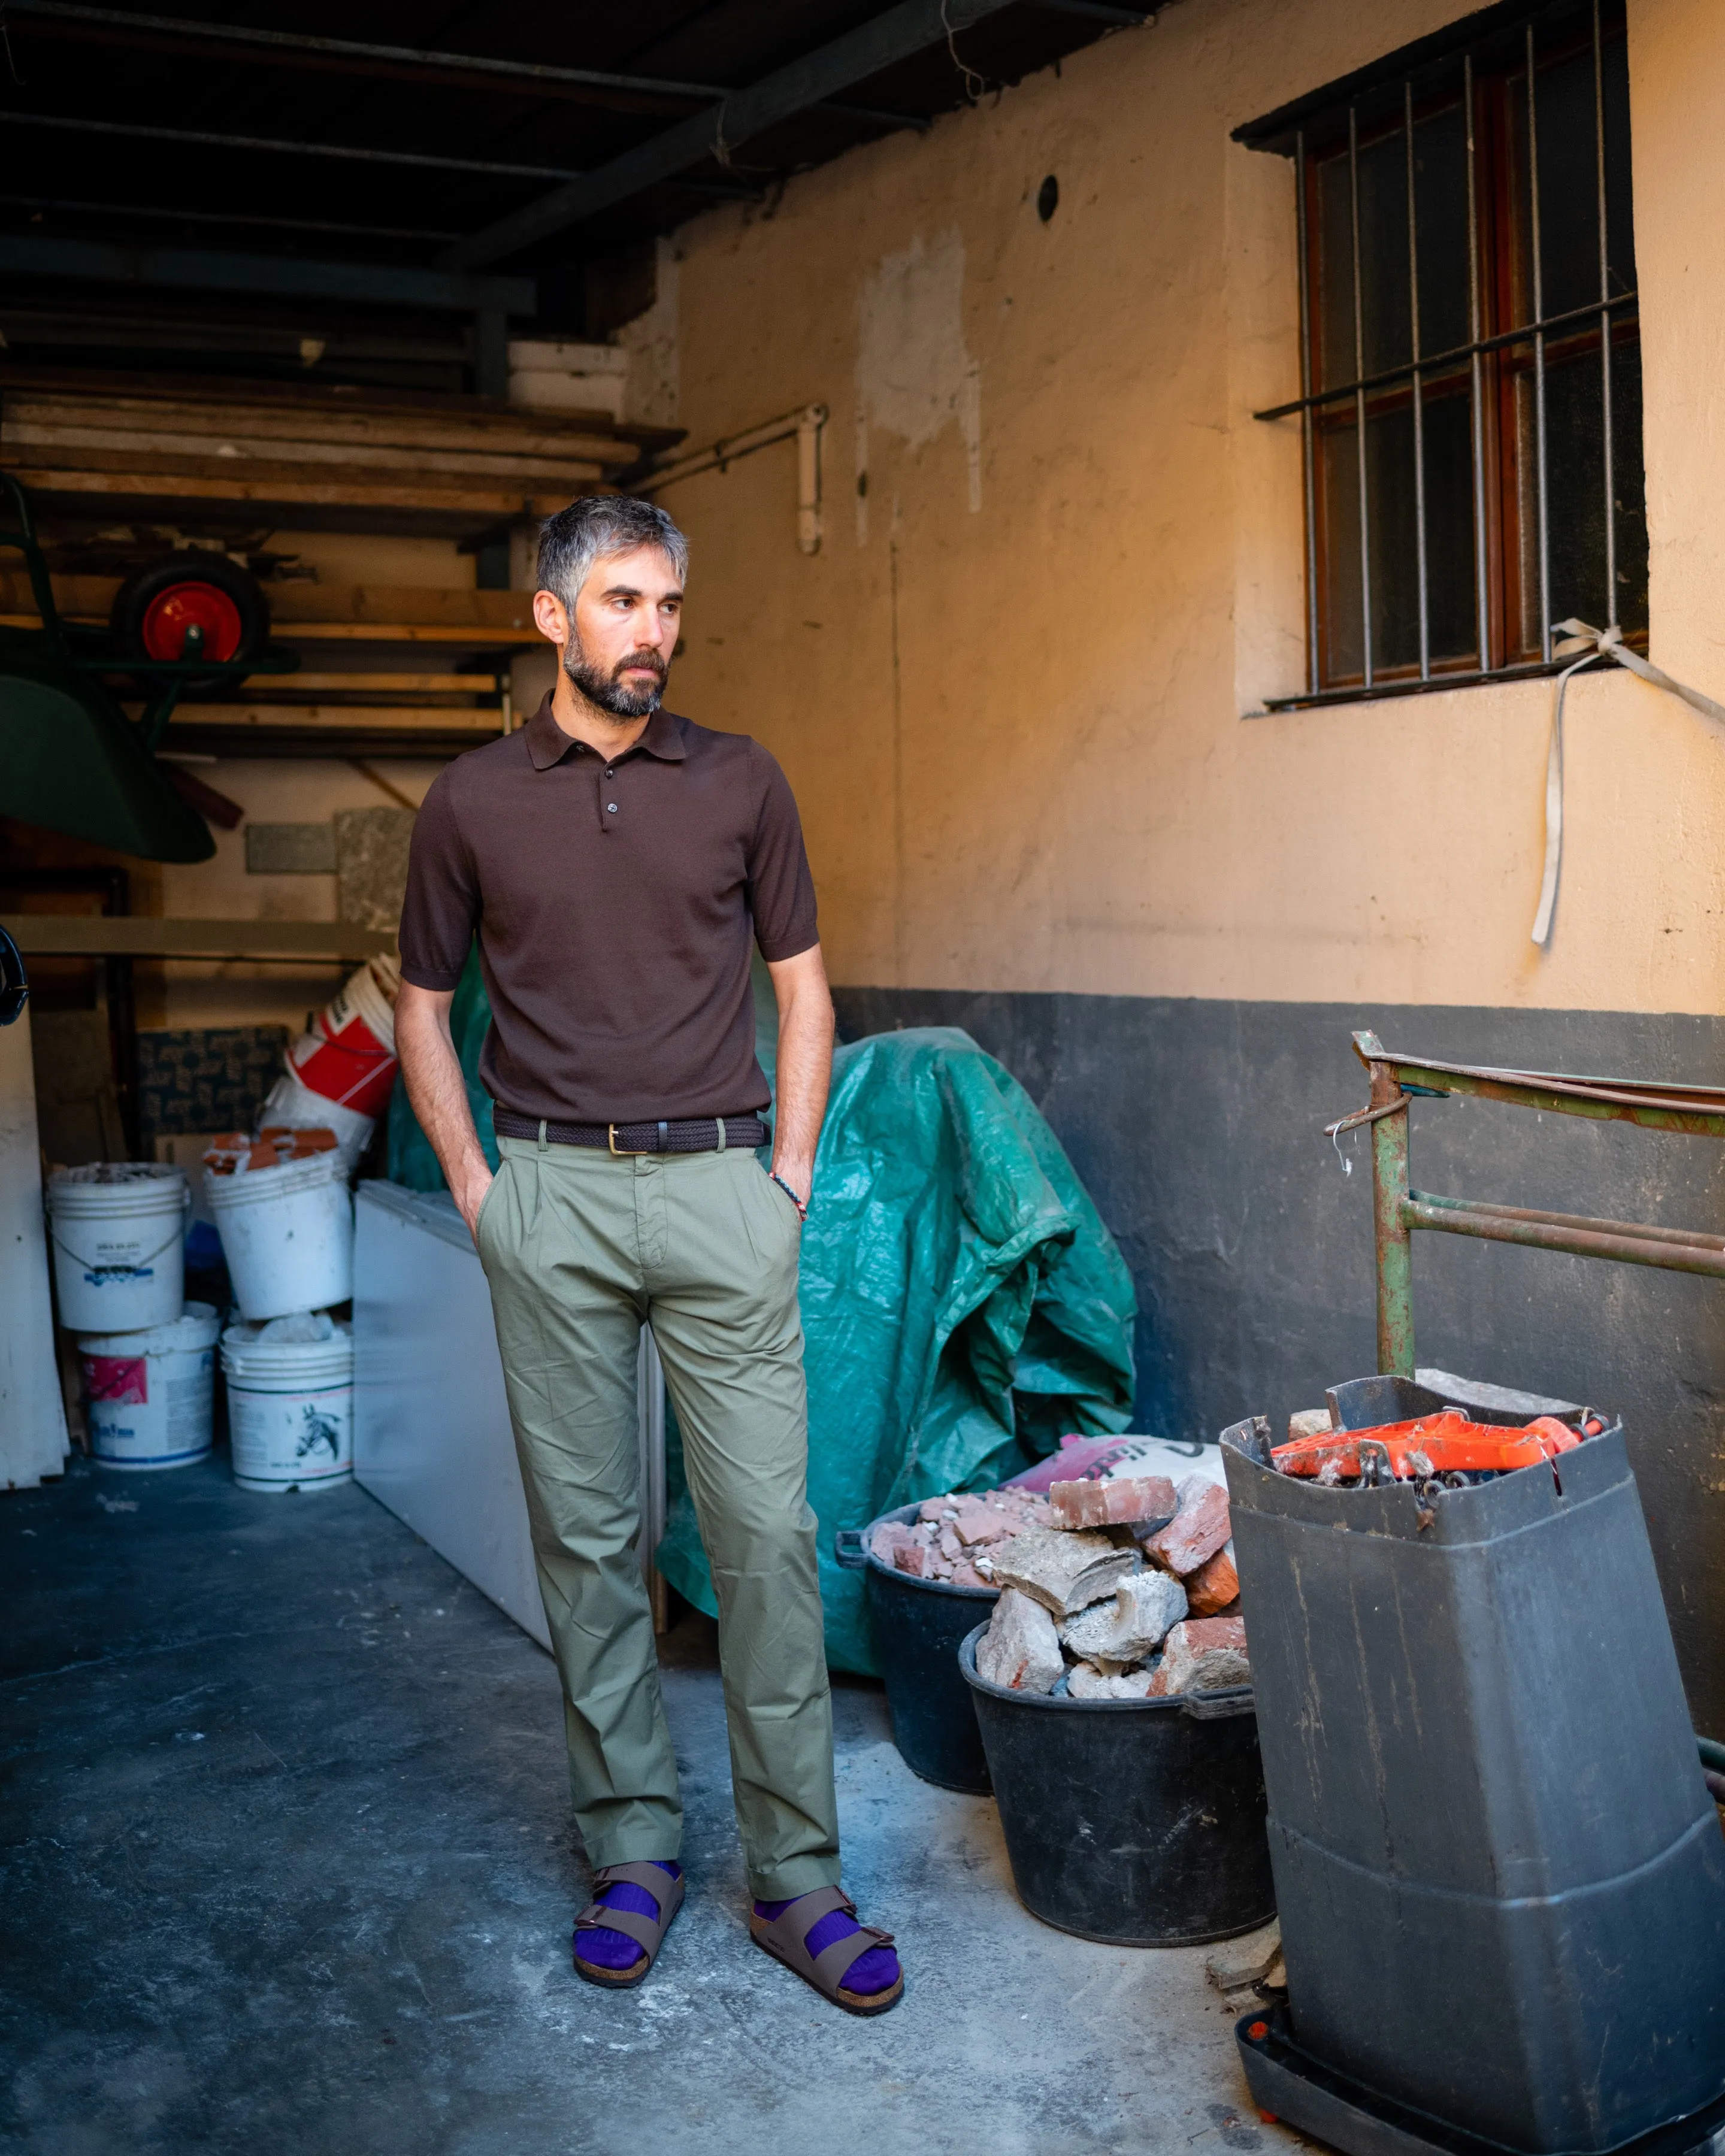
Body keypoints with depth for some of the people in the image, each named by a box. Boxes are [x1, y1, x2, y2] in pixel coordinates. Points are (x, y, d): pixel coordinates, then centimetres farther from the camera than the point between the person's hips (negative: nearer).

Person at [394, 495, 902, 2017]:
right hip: (552, 1196, 1)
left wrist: (791, 1175, 3)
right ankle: (632, 1850, 21)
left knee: (767, 1528, -2)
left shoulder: (741, 781, 6)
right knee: (585, 1534, 7)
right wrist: (474, 1185, 4)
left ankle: (796, 1874, 8)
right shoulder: (473, 802, 5)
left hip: (718, 1184, 0)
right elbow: (425, 1005, 13)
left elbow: (801, 983, 11)